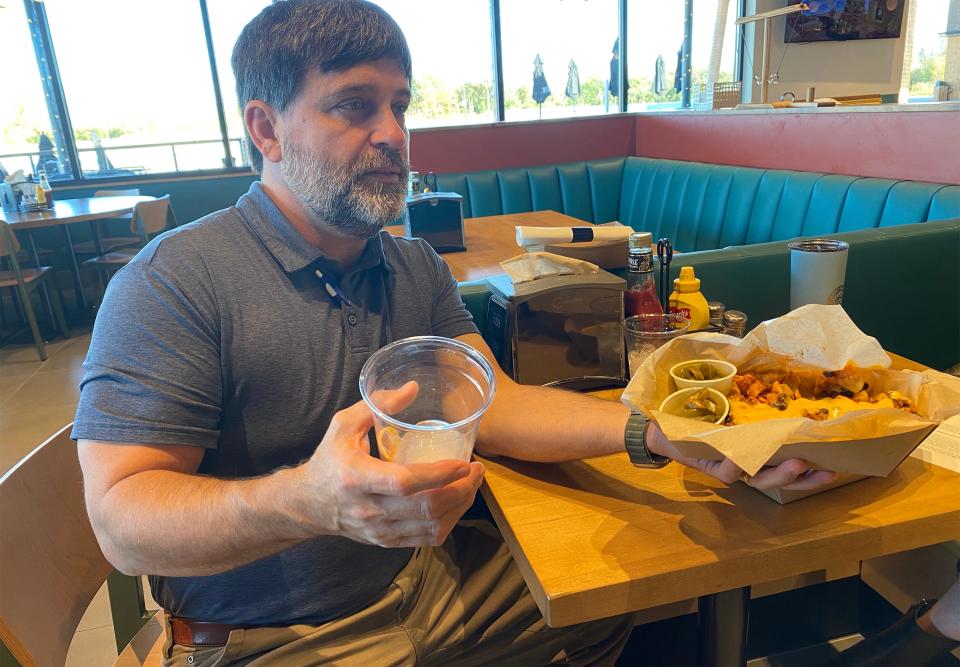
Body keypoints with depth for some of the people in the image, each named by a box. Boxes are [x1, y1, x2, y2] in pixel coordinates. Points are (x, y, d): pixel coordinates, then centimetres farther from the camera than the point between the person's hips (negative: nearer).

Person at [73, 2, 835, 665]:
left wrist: (653, 431, -22)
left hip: (427, 574, 5)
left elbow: (493, 406, -6)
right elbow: (123, 520, -21)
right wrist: (308, 501, -42)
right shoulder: (171, 283, -18)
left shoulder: (418, 270, 3)